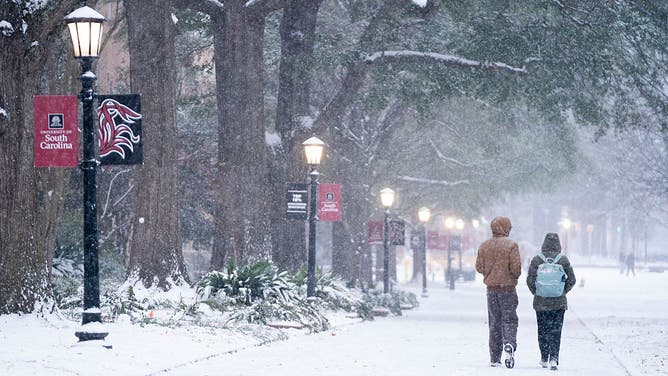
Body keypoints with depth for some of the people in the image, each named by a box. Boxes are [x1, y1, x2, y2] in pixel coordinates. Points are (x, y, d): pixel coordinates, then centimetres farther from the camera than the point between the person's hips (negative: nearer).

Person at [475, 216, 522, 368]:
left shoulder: (484, 246, 3)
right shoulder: (511, 245, -11)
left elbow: (479, 267, 4)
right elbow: (516, 266, -15)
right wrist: (515, 276, 6)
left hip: (491, 288, 4)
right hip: (508, 287, -4)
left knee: (494, 322, 10)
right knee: (509, 319, 2)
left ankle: (495, 358, 10)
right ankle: (509, 345, -25)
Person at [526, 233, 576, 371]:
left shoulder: (536, 259, -5)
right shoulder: (563, 260, -5)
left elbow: (530, 280, -5)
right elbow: (571, 279, -2)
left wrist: (536, 292, 10)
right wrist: (562, 291, 11)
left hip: (541, 302, 0)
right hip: (559, 302, 0)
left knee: (542, 330, 13)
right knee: (556, 331, 3)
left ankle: (544, 358, 18)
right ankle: (554, 358, -11)